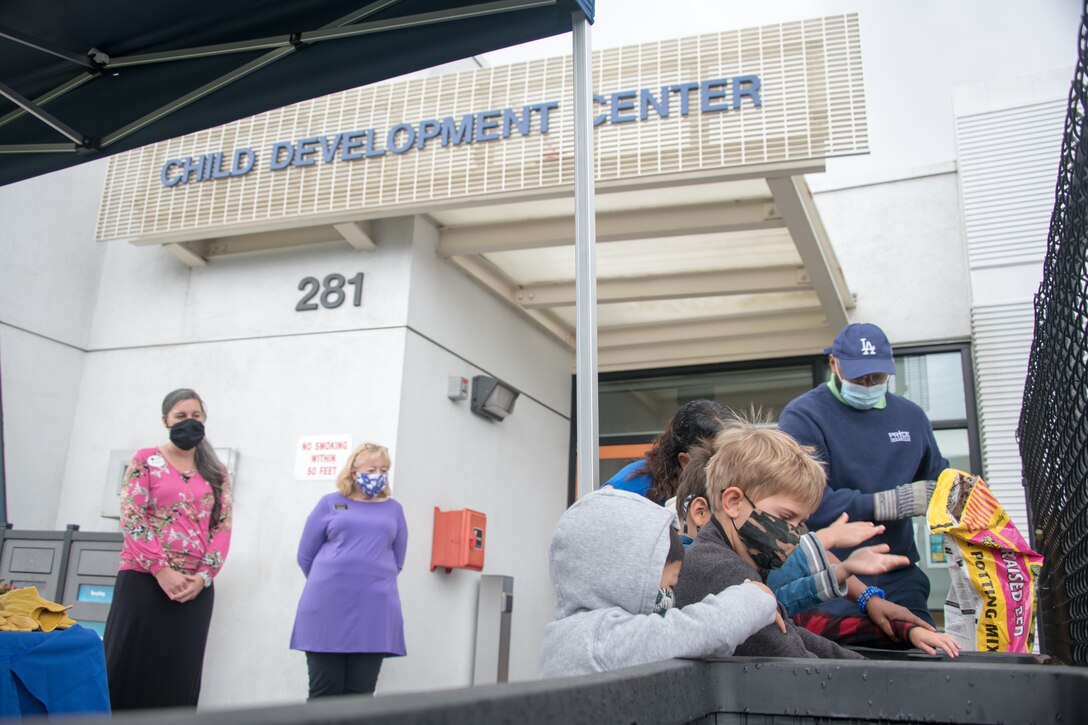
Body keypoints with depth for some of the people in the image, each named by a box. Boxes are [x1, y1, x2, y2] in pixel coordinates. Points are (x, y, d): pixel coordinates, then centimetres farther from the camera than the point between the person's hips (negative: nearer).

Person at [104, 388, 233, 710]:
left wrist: (203, 576, -8)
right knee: (130, 667, -2)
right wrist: (161, 570, -13)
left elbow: (223, 527, 6)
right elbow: (131, 518, -5)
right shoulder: (146, 460, 5)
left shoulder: (216, 473, 12)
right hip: (143, 579, -2)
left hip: (195, 587, 3)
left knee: (179, 676, 4)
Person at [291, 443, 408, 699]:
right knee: (324, 692, 2)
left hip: (375, 610, 2)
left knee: (360, 693, 3)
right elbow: (305, 555, 10)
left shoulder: (393, 509, 12)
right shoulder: (330, 503, 6)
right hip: (328, 606, -1)